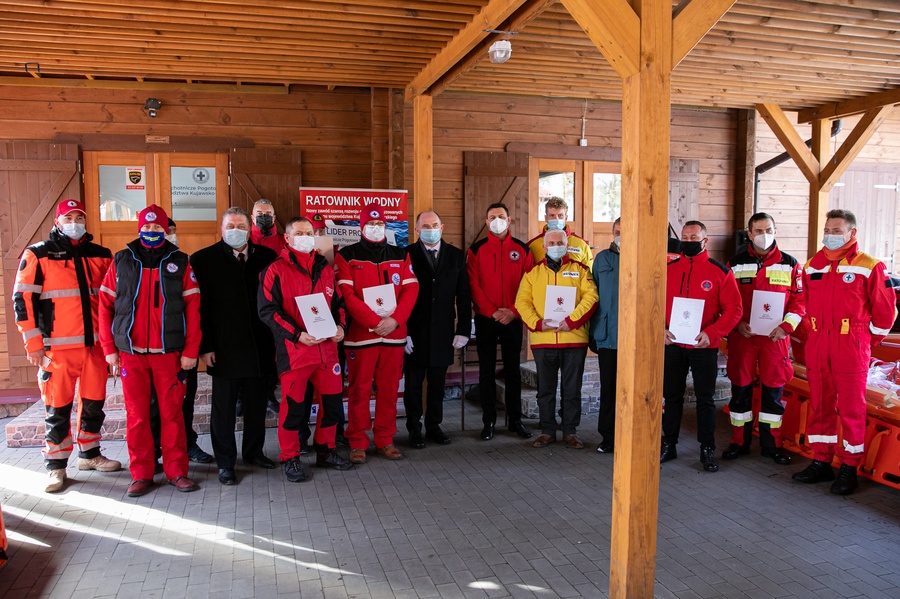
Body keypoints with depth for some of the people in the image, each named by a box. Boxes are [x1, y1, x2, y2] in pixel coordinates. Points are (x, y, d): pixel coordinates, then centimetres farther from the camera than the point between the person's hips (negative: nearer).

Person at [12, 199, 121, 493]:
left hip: (95, 344, 4)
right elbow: (22, 300, -3)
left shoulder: (101, 255, 11)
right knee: (58, 408, 1)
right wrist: (33, 343, -8)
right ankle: (56, 466, 14)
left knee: (94, 402, 12)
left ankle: (89, 453, 29)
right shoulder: (37, 255, 0)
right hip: (58, 347, -4)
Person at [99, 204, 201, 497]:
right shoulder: (121, 261, 8)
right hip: (130, 352, 1)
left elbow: (193, 308, 1)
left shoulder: (179, 262, 5)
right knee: (136, 415, 5)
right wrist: (109, 348, 1)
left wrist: (191, 350, -5)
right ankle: (141, 474, 15)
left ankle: (176, 471, 13)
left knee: (172, 413, 3)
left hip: (170, 352, -1)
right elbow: (105, 305, 7)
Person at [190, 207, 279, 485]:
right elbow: (199, 306, -5)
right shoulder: (203, 260, -2)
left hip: (259, 345, 3)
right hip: (224, 348, -2)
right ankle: (225, 463, 20)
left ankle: (254, 451, 32)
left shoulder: (267, 257, 3)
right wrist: (205, 346, -9)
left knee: (257, 402, 13)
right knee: (223, 406, 7)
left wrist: (276, 339, 1)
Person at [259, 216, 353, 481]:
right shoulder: (276, 270, -3)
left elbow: (337, 302, 21)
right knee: (293, 405, 1)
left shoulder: (325, 269, 14)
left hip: (327, 347, 5)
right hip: (294, 349, -5)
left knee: (332, 400, 10)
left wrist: (340, 325, 0)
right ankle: (290, 459, 17)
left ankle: (325, 451, 28)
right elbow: (267, 310, -9)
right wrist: (297, 334, -18)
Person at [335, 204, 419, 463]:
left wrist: (395, 320, -12)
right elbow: (347, 295, -9)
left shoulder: (400, 256, 12)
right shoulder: (347, 256, 1)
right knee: (359, 390, 2)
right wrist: (375, 321, -16)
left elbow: (410, 290, 3)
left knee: (389, 389, 8)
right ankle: (357, 443, 12)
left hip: (395, 333, 3)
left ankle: (385, 440, 18)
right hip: (360, 334, -3)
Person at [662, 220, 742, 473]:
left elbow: (733, 310, -6)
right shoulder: (668, 269, 4)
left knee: (705, 399, 7)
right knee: (672, 397, 12)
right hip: (672, 345, 3)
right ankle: (668, 445, 24)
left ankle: (707, 449, 18)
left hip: (704, 347, -2)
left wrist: (711, 333, -18)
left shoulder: (720, 272, -4)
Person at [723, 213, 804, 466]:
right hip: (741, 337, 0)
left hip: (775, 338, 0)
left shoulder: (790, 264, 7)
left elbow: (799, 299, 5)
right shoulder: (735, 264, 6)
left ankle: (771, 445, 17)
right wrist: (737, 324, -9)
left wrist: (786, 326, -9)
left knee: (773, 390, 4)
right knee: (740, 389, 5)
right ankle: (739, 442, 16)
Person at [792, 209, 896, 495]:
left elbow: (885, 311, -2)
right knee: (820, 404, 10)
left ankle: (849, 468, 11)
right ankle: (821, 461, 20)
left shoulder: (869, 267, -5)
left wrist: (865, 341, 3)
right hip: (817, 348, 5)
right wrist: (819, 332, 14)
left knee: (851, 407, 1)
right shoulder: (812, 266, 10)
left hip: (851, 348, -5)